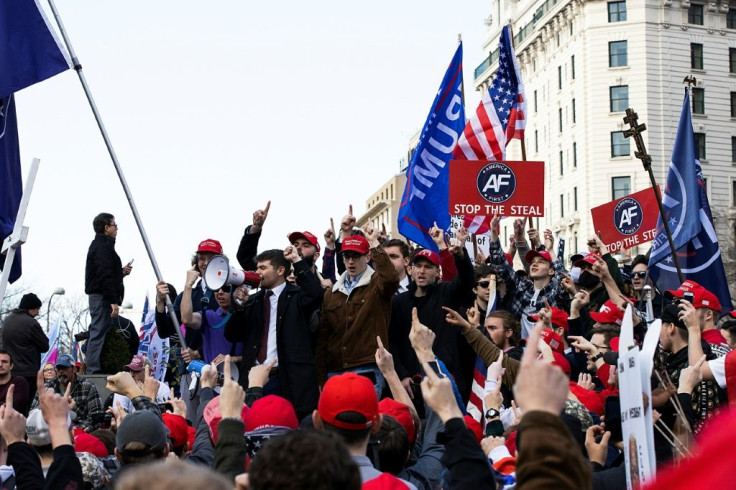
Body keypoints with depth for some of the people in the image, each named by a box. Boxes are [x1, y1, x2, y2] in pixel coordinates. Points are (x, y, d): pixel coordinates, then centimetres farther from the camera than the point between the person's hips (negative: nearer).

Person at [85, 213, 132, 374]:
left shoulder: (99, 245, 20)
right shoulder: (103, 246, -13)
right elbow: (105, 276, -21)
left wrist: (121, 272, 14)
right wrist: (114, 301, -22)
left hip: (99, 296, 11)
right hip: (102, 296, -11)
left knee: (97, 334, 11)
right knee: (99, 334, -11)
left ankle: (93, 371, 13)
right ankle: (94, 372, -13)